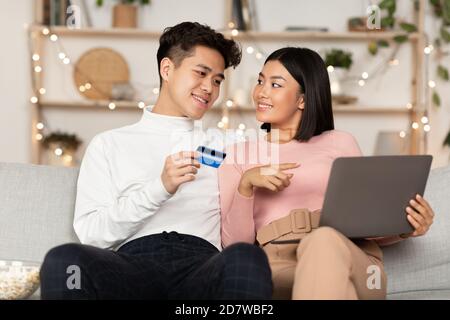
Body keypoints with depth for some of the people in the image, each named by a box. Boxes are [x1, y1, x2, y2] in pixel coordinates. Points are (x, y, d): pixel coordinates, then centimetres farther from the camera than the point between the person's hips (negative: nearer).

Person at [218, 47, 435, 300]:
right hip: (277, 263, 0)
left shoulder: (340, 143, 19)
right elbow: (234, 243, 9)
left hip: (348, 259, 0)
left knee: (323, 241, -37)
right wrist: (246, 185, -7)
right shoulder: (239, 154, 20)